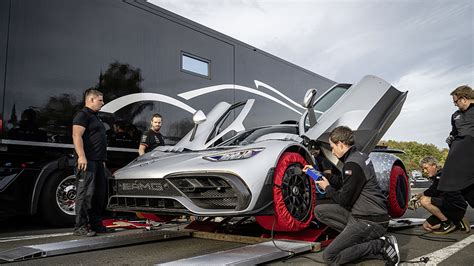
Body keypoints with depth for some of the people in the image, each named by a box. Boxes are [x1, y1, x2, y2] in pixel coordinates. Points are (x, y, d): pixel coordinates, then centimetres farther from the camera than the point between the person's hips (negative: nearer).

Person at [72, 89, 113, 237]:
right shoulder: (82, 115, -4)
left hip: (98, 162, 10)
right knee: (85, 194, -9)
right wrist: (81, 156, -26)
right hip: (87, 161, -10)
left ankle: (95, 224, 18)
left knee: (99, 194, 11)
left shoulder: (94, 117, 26)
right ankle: (80, 227, -5)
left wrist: (103, 160, 24)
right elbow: (77, 136, -16)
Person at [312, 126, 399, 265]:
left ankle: (380, 246, -6)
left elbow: (344, 200, -17)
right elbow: (342, 182, 20)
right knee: (319, 211, 10)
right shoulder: (359, 155, 7)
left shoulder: (352, 164, -23)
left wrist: (327, 188, 1)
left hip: (370, 221, -10)